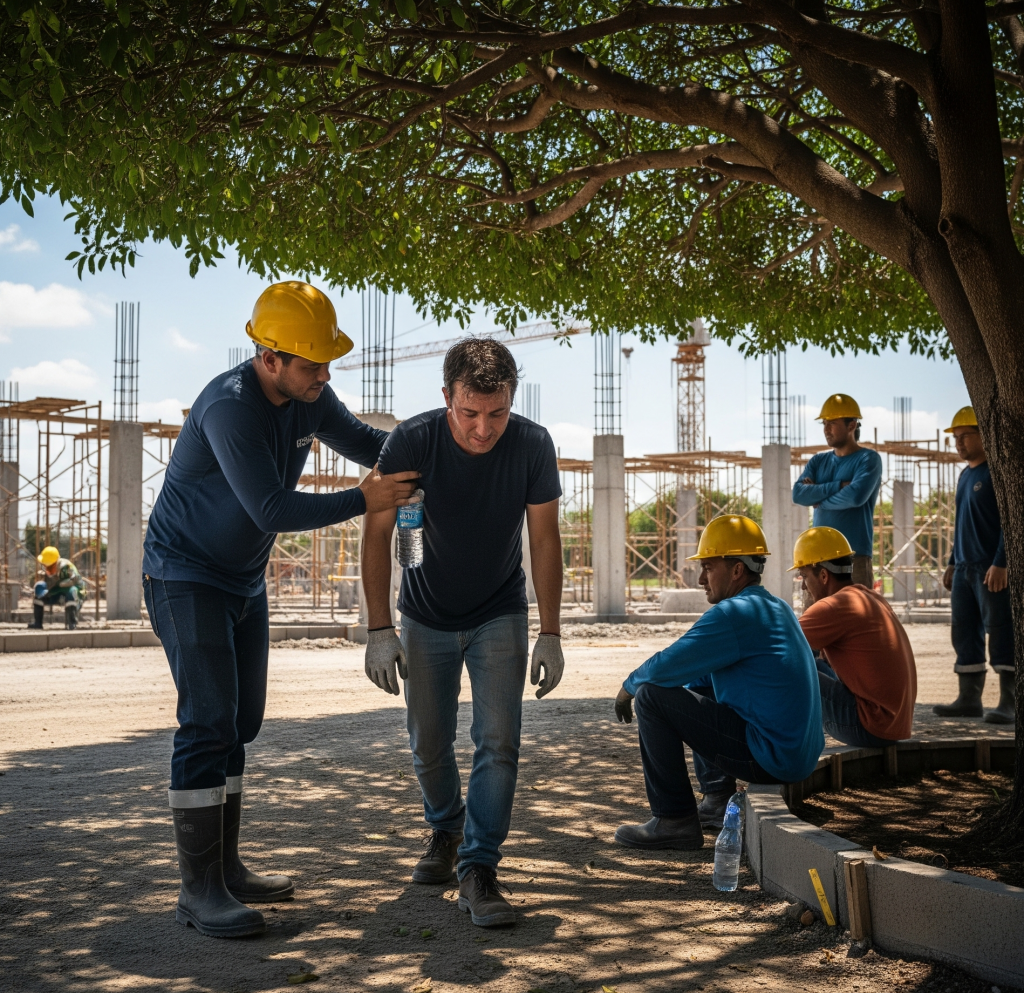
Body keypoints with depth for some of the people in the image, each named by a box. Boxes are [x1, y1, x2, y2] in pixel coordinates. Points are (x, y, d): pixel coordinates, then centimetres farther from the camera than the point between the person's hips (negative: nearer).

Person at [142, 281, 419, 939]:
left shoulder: (309, 398, -2)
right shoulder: (231, 408, -27)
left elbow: (361, 441, 15)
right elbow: (272, 509, -30)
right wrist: (364, 501, -26)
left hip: (245, 582, 9)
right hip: (185, 578, -9)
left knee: (239, 722, 10)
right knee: (208, 721, -14)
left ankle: (226, 868, 19)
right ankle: (199, 889, -9)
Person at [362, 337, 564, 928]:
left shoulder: (532, 445, -20)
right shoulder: (412, 442, -23)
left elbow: (544, 537, -10)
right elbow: (379, 532, -14)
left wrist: (551, 634, -10)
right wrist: (379, 629, -17)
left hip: (500, 615, 0)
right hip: (427, 616, 1)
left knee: (499, 741, -11)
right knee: (430, 742, 11)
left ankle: (479, 869, -2)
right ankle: (446, 830, 38)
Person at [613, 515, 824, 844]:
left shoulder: (735, 613, -17)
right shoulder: (777, 608, 14)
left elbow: (666, 667, -17)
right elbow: (698, 671, 23)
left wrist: (629, 686, 3)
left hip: (769, 758, -10)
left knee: (651, 697, -11)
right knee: (693, 690, 26)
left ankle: (674, 820, -5)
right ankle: (718, 801, 23)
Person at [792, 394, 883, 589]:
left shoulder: (868, 459, -1)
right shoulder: (819, 461, 15)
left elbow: (856, 495, -19)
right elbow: (798, 494, -1)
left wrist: (819, 498, -4)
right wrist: (839, 485, -11)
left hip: (854, 556, -6)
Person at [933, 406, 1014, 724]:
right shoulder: (965, 476, 19)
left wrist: (1000, 563, -20)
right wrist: (953, 563, 21)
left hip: (992, 569, -9)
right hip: (965, 568, 9)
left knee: (1001, 632, -8)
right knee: (964, 634, 8)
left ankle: (1009, 703, -7)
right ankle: (969, 699, 14)